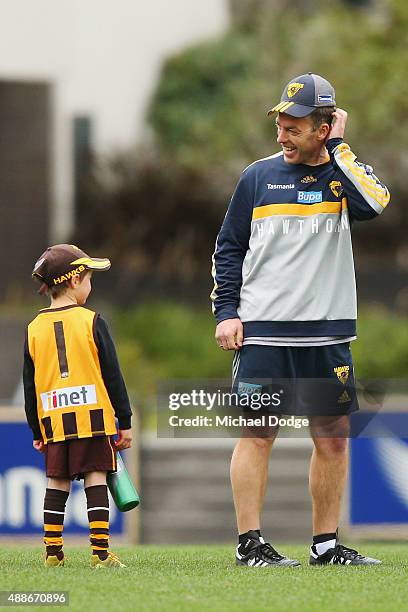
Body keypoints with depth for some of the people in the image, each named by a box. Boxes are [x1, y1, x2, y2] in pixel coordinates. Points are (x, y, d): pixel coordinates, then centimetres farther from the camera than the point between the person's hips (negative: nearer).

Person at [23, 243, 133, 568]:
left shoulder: (35, 328, 5)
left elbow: (30, 385, 9)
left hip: (54, 420, 3)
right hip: (94, 416, -3)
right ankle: (100, 551, -8)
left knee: (57, 482, 9)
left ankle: (53, 550, 8)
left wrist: (37, 432, 18)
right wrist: (125, 422, 3)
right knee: (96, 479, -2)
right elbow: (112, 375, -3)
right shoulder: (91, 322, -4)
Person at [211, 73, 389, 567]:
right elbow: (229, 248, 10)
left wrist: (337, 149, -11)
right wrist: (226, 311, 1)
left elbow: (373, 204, -19)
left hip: (328, 335, 2)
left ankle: (326, 544, 14)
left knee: (333, 438, 5)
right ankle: (249, 543, -1)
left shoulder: (344, 173, 5)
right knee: (257, 434, -4)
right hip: (263, 331, -1)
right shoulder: (259, 176, 5)